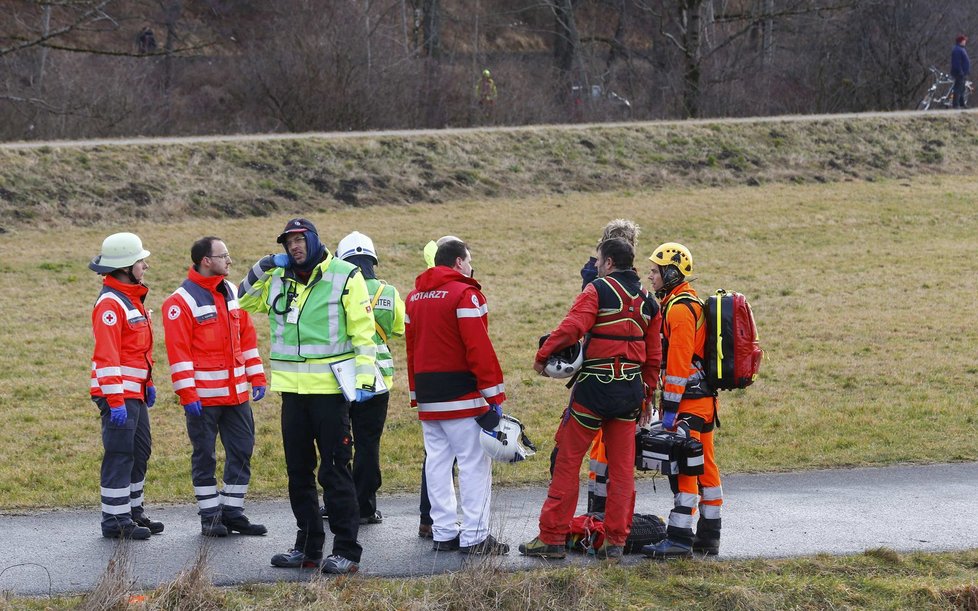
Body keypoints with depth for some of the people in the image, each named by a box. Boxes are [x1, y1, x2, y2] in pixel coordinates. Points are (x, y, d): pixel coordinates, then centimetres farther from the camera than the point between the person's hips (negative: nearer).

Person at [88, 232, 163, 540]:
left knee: (140, 453, 15)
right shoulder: (110, 303, -16)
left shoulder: (132, 298, 16)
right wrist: (115, 400, -24)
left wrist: (148, 383, 25)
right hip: (118, 393, -10)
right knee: (120, 455, -7)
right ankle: (115, 521, -4)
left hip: (135, 392, 10)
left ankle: (133, 512, 25)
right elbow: (106, 356, -22)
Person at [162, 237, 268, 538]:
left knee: (241, 451, 8)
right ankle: (209, 516, 11)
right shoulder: (181, 302, -11)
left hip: (237, 394, 7)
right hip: (203, 397, -7)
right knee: (205, 456, 3)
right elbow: (178, 351, -14)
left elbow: (247, 337, 16)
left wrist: (257, 377, 11)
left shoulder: (233, 293, 11)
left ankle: (233, 511, 17)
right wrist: (187, 394, -18)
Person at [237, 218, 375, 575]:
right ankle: (307, 547, 20)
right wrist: (262, 269, 5)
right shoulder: (278, 278, 10)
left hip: (330, 388, -6)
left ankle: (347, 550, -1)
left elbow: (363, 332, -6)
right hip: (293, 388, 6)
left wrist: (364, 379, -13)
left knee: (334, 471, -5)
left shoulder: (345, 277, -5)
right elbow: (245, 301, 22)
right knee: (298, 472, 11)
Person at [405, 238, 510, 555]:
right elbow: (479, 348, -17)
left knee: (437, 463, 10)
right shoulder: (465, 294, -11)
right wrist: (493, 396, -16)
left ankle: (443, 532, 13)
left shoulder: (415, 297, 15)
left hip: (428, 397, 8)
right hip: (462, 396, -8)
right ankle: (474, 536, -6)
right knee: (474, 463, -4)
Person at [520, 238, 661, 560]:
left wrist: (542, 356, -9)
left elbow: (571, 328, -22)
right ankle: (615, 540, 10)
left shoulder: (598, 290, -8)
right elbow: (654, 355, 15)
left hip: (595, 387, -6)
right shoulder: (647, 301, 12)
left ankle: (552, 537, 2)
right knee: (622, 467, 9)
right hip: (631, 389, 6)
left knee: (568, 460, 1)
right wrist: (647, 396, 22)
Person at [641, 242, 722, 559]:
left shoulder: (679, 308, -15)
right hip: (703, 398, 10)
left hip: (688, 400, -10)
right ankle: (709, 536, 18)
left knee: (682, 467, -11)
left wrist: (670, 407, -20)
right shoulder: (691, 302, 19)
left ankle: (679, 538, -14)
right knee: (704, 465, 12)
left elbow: (679, 362, -20)